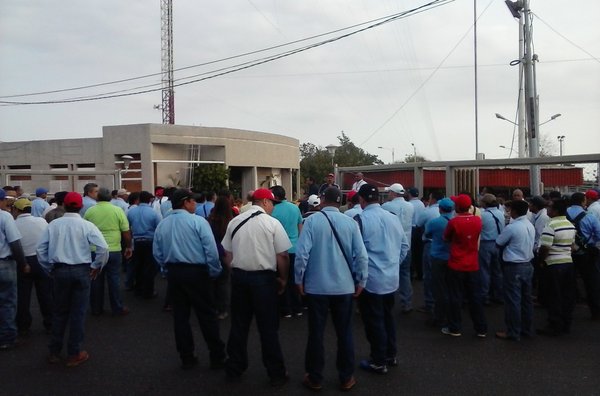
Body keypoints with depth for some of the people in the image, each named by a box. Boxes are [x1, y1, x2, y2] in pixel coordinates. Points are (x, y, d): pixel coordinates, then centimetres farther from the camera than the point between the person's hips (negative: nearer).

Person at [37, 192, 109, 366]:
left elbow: (41, 249, 1)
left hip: (59, 271, 3)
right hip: (81, 271, -3)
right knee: (78, 312, 7)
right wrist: (96, 266, -3)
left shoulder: (53, 224, -1)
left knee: (59, 311, 17)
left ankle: (54, 352, 26)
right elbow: (103, 248, -17)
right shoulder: (86, 225, -9)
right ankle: (74, 354, 14)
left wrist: (49, 268, 12)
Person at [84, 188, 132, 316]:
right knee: (113, 279, 6)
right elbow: (126, 232, -4)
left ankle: (96, 308, 21)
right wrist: (128, 247, 9)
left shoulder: (89, 211, 0)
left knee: (96, 280, 11)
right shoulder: (118, 210, -5)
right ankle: (117, 308, 13)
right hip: (113, 250, -2)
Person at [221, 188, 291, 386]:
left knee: (239, 324, 16)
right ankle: (276, 373, 17)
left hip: (238, 276, 4)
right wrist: (283, 279, 3)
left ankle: (234, 369, 27)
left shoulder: (234, 222, 4)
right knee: (268, 327, 7)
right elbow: (282, 256, -11)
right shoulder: (272, 223, -9)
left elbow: (227, 254, 7)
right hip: (263, 278, -4)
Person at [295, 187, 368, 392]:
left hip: (316, 286, -1)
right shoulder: (350, 223, -4)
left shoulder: (312, 221, -10)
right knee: (344, 333, 15)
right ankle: (346, 378, 25)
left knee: (316, 333, 11)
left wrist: (299, 280, -1)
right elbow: (362, 256, -5)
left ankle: (315, 378, 24)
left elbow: (302, 254, -14)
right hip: (344, 286, 2)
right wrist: (361, 281, 7)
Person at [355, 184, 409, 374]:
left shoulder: (361, 219, -16)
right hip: (391, 277, 6)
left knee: (374, 320, 6)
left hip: (370, 279, -6)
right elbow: (404, 246, 10)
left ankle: (379, 362, 16)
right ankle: (391, 355, 32)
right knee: (387, 316, 20)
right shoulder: (393, 218, 3)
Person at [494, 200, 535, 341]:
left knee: (513, 300, 0)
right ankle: (527, 329, 26)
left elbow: (498, 243, -8)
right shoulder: (530, 226, 6)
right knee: (526, 298, 16)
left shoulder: (512, 227, -19)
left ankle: (513, 333, 7)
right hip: (527, 265, 8)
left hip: (514, 267, -8)